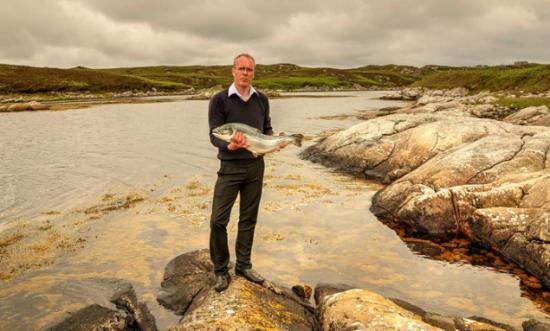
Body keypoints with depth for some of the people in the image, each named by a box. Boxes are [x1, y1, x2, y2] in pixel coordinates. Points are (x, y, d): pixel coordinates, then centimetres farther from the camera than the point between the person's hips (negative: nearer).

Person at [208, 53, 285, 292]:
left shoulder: (262, 100, 6)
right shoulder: (220, 100, -6)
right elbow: (214, 136, -10)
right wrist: (230, 146, -31)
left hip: (256, 166, 4)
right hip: (230, 167, -3)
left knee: (249, 219, 12)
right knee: (218, 220, -4)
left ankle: (243, 266, 26)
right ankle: (221, 270, 13)